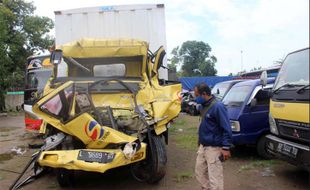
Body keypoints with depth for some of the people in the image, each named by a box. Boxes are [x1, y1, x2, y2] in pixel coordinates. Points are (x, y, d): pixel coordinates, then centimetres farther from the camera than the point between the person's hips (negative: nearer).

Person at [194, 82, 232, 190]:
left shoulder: (217, 106, -19)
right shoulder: (204, 106, 8)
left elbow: (226, 129, -19)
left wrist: (226, 147, -22)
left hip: (214, 148, -9)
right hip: (203, 146, 9)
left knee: (214, 177, -1)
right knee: (200, 172, 19)